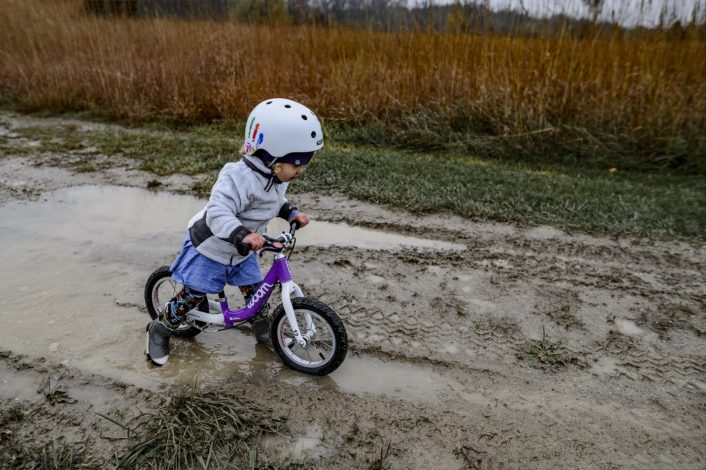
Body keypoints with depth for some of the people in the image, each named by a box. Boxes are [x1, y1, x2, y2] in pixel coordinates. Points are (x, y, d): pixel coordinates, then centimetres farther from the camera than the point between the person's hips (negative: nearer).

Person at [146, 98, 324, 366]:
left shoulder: (276, 177, -8)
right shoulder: (240, 178, -37)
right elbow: (217, 213, -45)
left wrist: (291, 212, -6)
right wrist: (242, 235, -60)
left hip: (241, 252, 7)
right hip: (211, 248, -7)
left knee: (254, 289, 10)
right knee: (193, 295, 4)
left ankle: (263, 328, 34)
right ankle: (159, 330, 27)